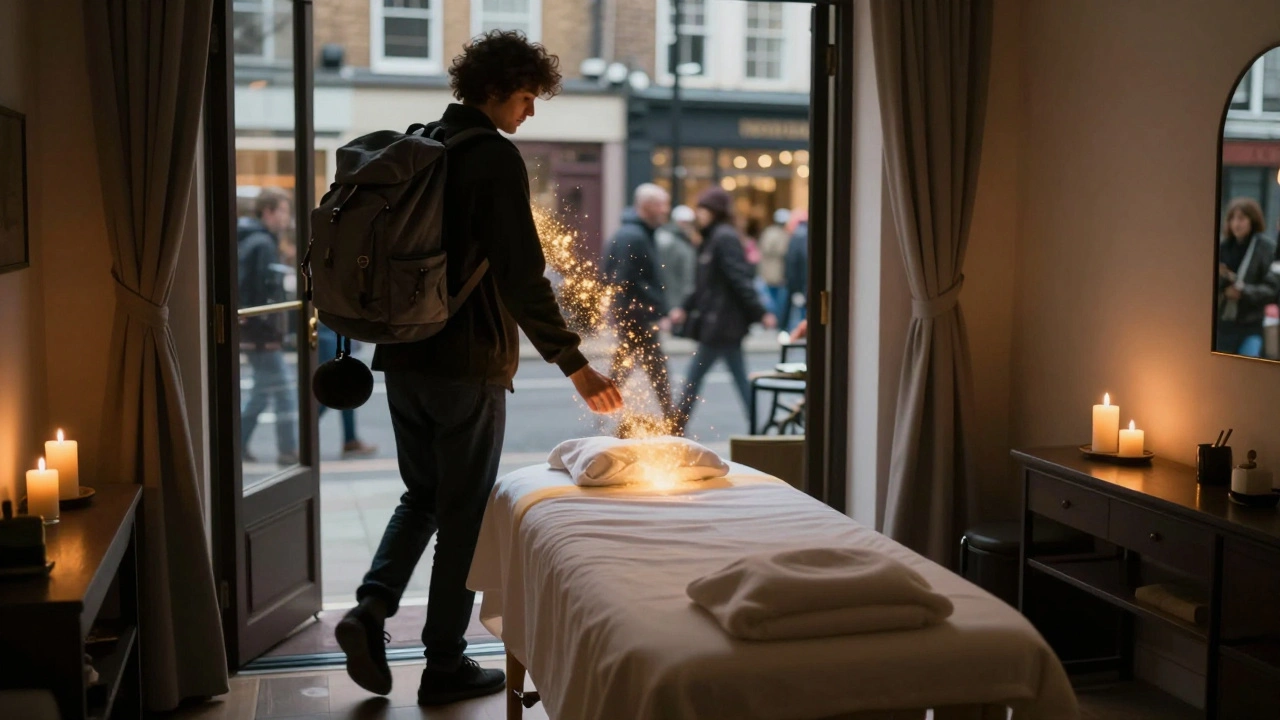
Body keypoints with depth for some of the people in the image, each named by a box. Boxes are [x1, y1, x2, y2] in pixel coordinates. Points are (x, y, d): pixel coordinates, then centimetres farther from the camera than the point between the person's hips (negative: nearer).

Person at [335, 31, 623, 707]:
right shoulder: (495, 158, -13)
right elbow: (521, 275, -20)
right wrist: (574, 364, -17)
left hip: (404, 358, 7)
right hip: (467, 365, -7)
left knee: (422, 495, 20)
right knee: (464, 513, 4)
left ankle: (371, 608, 2)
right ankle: (444, 664, 13)